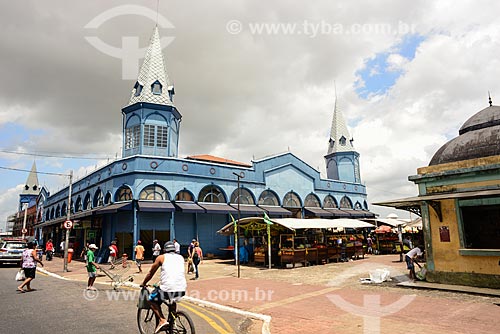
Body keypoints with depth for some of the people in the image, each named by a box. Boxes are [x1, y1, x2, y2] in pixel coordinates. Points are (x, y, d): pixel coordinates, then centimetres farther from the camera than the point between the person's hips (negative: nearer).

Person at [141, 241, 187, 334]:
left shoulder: (161, 257, 10)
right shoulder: (180, 258, 20)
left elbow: (150, 273, 17)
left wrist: (143, 283, 35)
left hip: (167, 289, -4)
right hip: (182, 289, 5)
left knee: (152, 300, 21)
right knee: (173, 300, 36)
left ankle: (162, 320, 4)